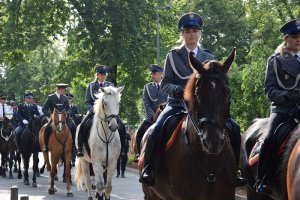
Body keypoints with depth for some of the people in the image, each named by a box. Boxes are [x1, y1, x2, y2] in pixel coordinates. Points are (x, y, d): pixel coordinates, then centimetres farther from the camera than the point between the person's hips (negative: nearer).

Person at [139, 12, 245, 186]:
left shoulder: (208, 57, 13)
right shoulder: (173, 56, 6)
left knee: (234, 129, -16)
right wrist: (181, 90, -19)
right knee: (157, 130, -31)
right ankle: (148, 169, -14)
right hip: (178, 103, -2)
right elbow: (165, 84, 1)